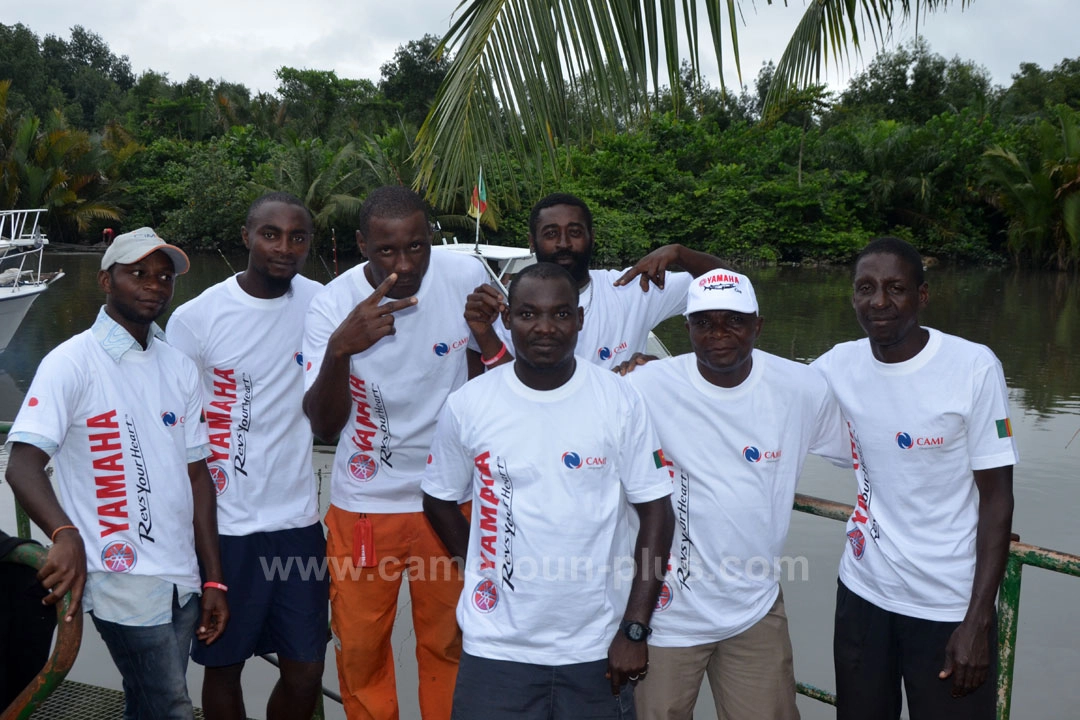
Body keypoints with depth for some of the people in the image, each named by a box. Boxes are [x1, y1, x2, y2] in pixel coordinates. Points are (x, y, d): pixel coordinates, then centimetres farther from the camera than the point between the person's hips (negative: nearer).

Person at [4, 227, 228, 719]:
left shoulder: (179, 368, 11)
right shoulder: (72, 362, -8)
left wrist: (213, 579, 9)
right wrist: (64, 534, -37)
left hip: (182, 580, 6)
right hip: (123, 581, -6)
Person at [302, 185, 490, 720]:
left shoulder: (468, 278, -13)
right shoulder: (331, 305, -15)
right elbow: (324, 426, -17)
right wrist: (339, 349, -32)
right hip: (363, 504, 0)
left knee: (447, 644, 14)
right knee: (359, 649, 13)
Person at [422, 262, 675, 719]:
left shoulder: (619, 401, -7)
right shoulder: (467, 405, -5)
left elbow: (656, 513, -4)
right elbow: (439, 500, 9)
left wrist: (634, 630, -7)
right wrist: (485, 566, 2)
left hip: (596, 647, 0)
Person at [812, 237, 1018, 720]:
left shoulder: (974, 368, -12)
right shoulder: (839, 366, -3)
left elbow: (996, 497, -9)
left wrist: (977, 622, -13)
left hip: (950, 606, -3)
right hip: (862, 593, 4)